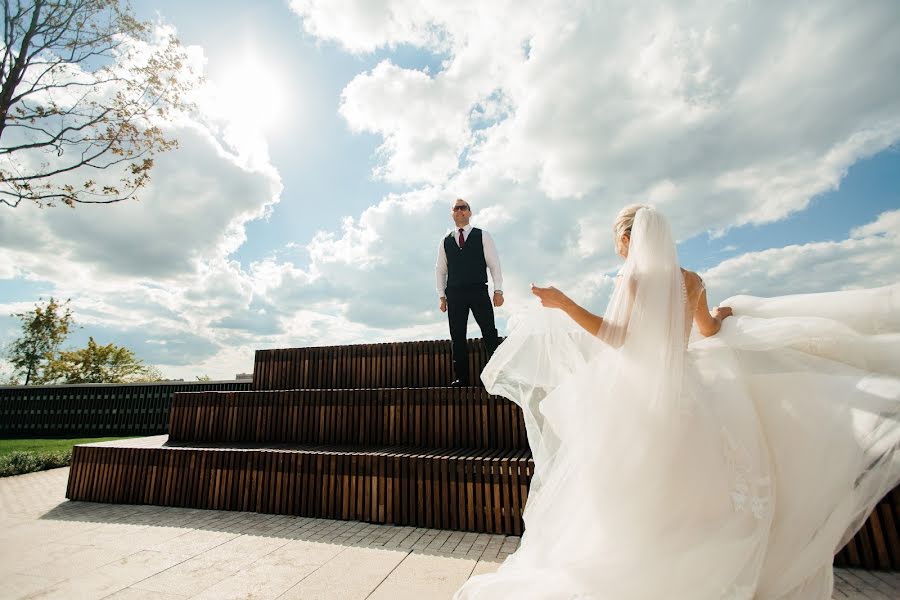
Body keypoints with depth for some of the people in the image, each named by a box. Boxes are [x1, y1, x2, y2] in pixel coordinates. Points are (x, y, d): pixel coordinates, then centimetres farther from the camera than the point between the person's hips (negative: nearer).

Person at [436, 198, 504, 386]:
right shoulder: (446, 241, 14)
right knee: (457, 336, 2)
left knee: (490, 333, -5)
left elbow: (494, 263, 4)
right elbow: (440, 269, 15)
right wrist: (442, 296, 6)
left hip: (478, 291, -2)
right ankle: (461, 377, 9)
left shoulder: (483, 236, 8)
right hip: (454, 293, 2)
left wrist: (498, 290, -5)